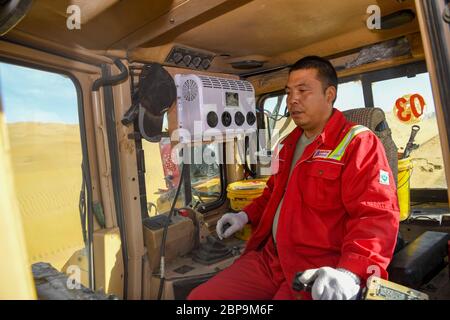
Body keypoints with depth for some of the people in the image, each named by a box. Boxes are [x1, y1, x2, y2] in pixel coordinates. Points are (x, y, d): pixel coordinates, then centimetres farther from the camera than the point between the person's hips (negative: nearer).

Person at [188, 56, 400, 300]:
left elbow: (377, 216, -18)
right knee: (200, 296, 1)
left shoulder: (358, 143, -8)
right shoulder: (290, 142, 17)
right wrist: (247, 215, 16)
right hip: (267, 257, 7)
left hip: (318, 275, -7)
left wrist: (350, 272, -32)